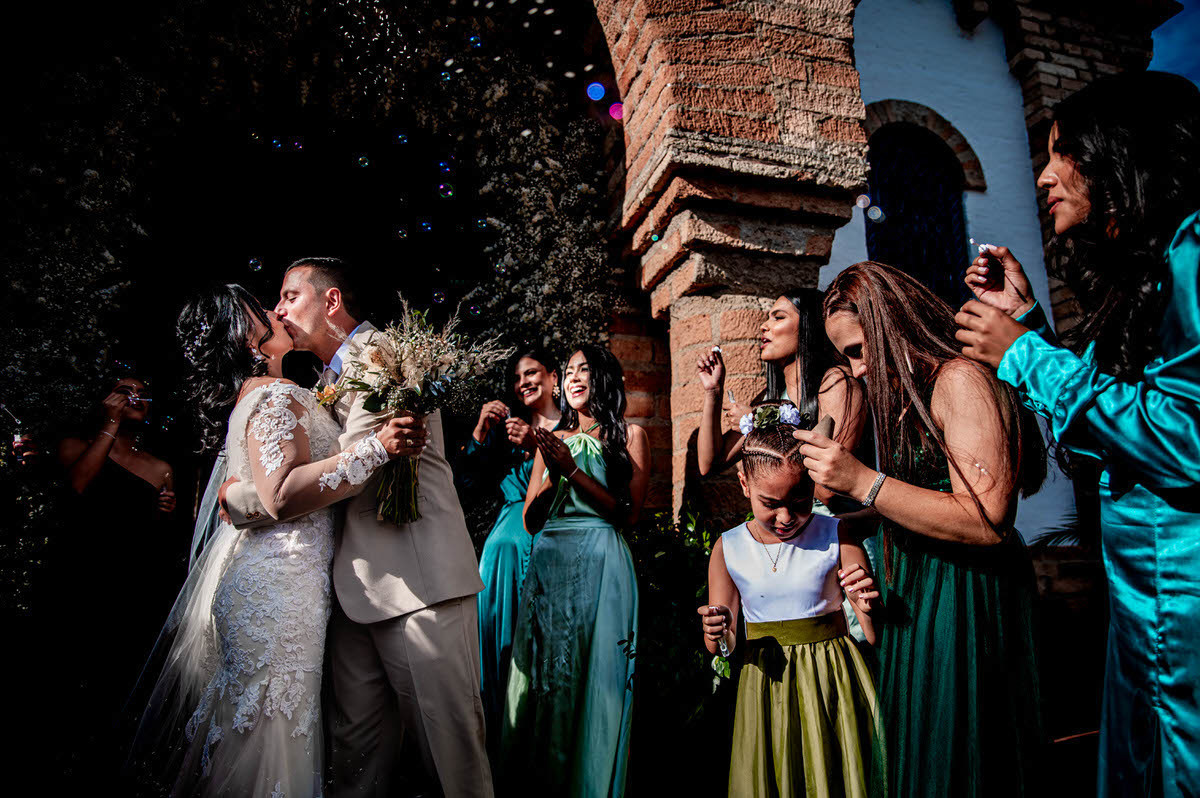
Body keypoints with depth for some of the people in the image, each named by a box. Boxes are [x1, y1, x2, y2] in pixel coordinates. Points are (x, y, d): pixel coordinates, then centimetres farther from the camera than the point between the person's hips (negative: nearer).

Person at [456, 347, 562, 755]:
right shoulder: (507, 429, 17)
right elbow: (467, 480, 8)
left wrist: (537, 448, -22)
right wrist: (481, 431, -3)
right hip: (508, 544, 4)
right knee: (503, 637, 7)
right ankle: (501, 745, 22)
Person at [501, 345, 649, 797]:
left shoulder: (629, 436, 5)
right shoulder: (554, 439, 15)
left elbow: (628, 513, -6)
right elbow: (531, 521, 11)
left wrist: (573, 471, -11)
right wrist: (553, 472, -6)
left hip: (599, 567, -3)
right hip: (548, 566, 4)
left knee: (594, 679, 1)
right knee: (545, 679, 8)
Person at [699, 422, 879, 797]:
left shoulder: (835, 537, -8)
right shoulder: (728, 548, -5)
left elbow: (876, 638, -5)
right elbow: (721, 647, 1)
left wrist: (868, 611, -27)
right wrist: (716, 635, -21)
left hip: (830, 680, 0)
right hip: (765, 682, 1)